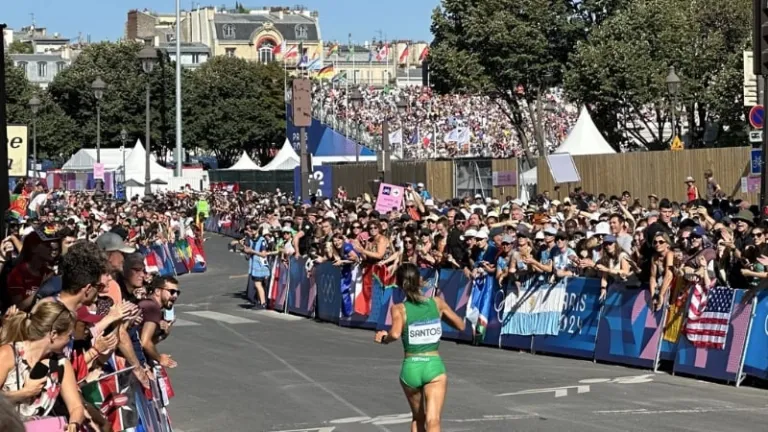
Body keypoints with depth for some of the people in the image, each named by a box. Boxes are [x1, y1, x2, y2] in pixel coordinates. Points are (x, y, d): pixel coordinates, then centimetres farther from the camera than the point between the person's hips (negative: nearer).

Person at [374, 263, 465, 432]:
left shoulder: (399, 309, -5)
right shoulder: (437, 302, 1)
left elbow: (395, 334, -24)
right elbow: (461, 325, 12)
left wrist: (384, 338, -3)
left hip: (410, 367, 1)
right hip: (434, 366, -1)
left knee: (418, 418, 24)